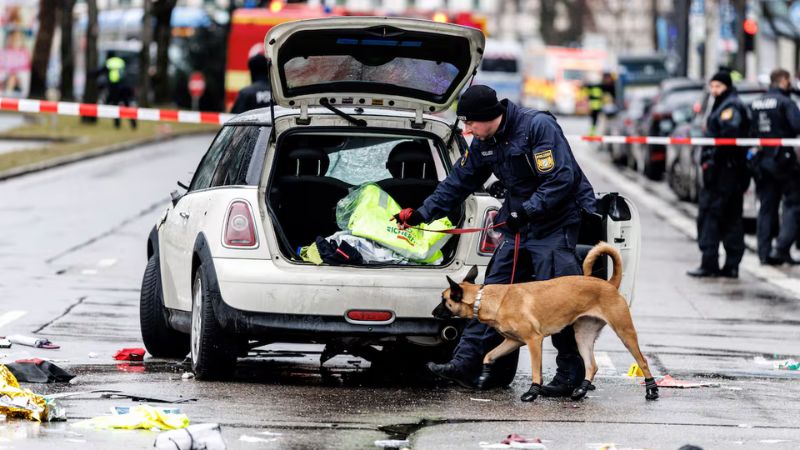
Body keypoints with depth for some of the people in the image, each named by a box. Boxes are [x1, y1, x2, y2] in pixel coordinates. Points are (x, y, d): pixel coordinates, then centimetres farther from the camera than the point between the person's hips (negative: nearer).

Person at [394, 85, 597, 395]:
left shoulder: (538, 126, -19)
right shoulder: (483, 144, 7)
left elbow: (561, 179, -24)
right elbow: (458, 183, 17)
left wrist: (526, 211, -26)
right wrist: (423, 213, 11)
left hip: (557, 224, -8)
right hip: (519, 226, 8)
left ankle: (570, 375, -3)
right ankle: (466, 364, 2)